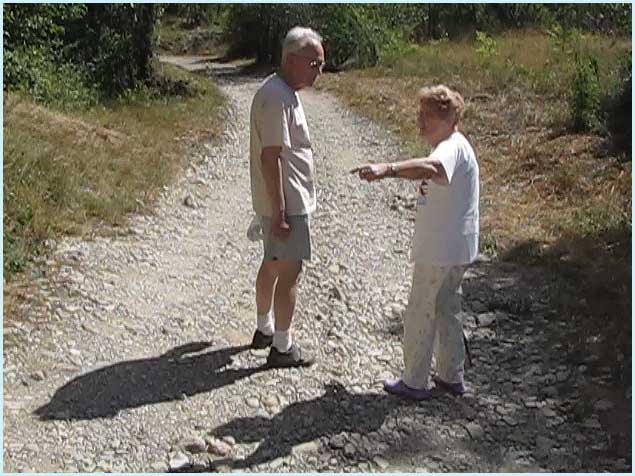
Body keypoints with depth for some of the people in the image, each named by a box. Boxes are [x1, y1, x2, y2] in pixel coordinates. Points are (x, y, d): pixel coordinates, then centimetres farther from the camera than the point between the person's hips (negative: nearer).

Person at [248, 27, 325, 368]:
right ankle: (282, 348, 10)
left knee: (272, 264, 20)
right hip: (286, 204, -10)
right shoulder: (277, 98, -22)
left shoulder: (284, 92, 10)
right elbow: (270, 158, -24)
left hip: (284, 200, 10)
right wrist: (279, 213, -23)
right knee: (289, 273, -1)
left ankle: (264, 329, 36)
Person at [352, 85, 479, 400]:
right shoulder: (452, 145, 13)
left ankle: (415, 382, 15)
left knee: (420, 313, 2)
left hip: (440, 251, -11)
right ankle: (452, 376, 32)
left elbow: (431, 167, -48)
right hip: (455, 248, 11)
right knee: (446, 308, 20)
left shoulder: (452, 148, -22)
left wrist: (387, 169, -60)